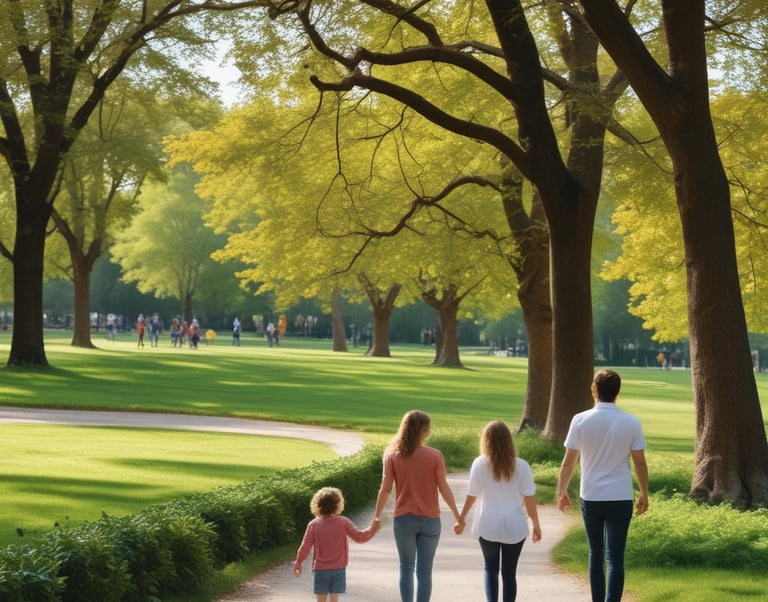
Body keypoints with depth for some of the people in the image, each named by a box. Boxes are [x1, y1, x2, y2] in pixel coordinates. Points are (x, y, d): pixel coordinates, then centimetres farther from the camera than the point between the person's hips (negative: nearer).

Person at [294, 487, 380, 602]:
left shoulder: (313, 524, -5)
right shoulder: (343, 522, -5)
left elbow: (305, 547, -2)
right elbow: (360, 537, -2)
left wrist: (298, 563, 9)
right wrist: (373, 529, 12)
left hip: (320, 570, 0)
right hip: (339, 569, 0)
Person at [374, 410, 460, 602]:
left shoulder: (392, 456, -5)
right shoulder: (435, 456, -8)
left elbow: (385, 490, -5)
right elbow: (444, 488, -5)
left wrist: (377, 517, 5)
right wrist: (457, 514, 7)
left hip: (403, 520, 1)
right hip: (429, 520, -1)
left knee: (406, 568, 14)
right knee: (424, 571, 5)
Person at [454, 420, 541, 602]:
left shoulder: (480, 464, -8)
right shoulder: (521, 466, -8)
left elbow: (472, 495, -2)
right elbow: (529, 498, -7)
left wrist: (461, 519, 11)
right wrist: (536, 525, 4)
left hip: (488, 525, 0)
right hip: (513, 526, 0)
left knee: (490, 567, 17)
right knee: (509, 572, 9)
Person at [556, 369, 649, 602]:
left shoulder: (581, 420, -7)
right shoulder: (631, 423, -5)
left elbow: (568, 461, -4)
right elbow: (640, 462, 0)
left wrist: (562, 490, 10)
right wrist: (644, 494, 14)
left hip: (590, 497, 1)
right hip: (620, 498, -1)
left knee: (596, 554, 16)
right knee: (615, 557, -2)